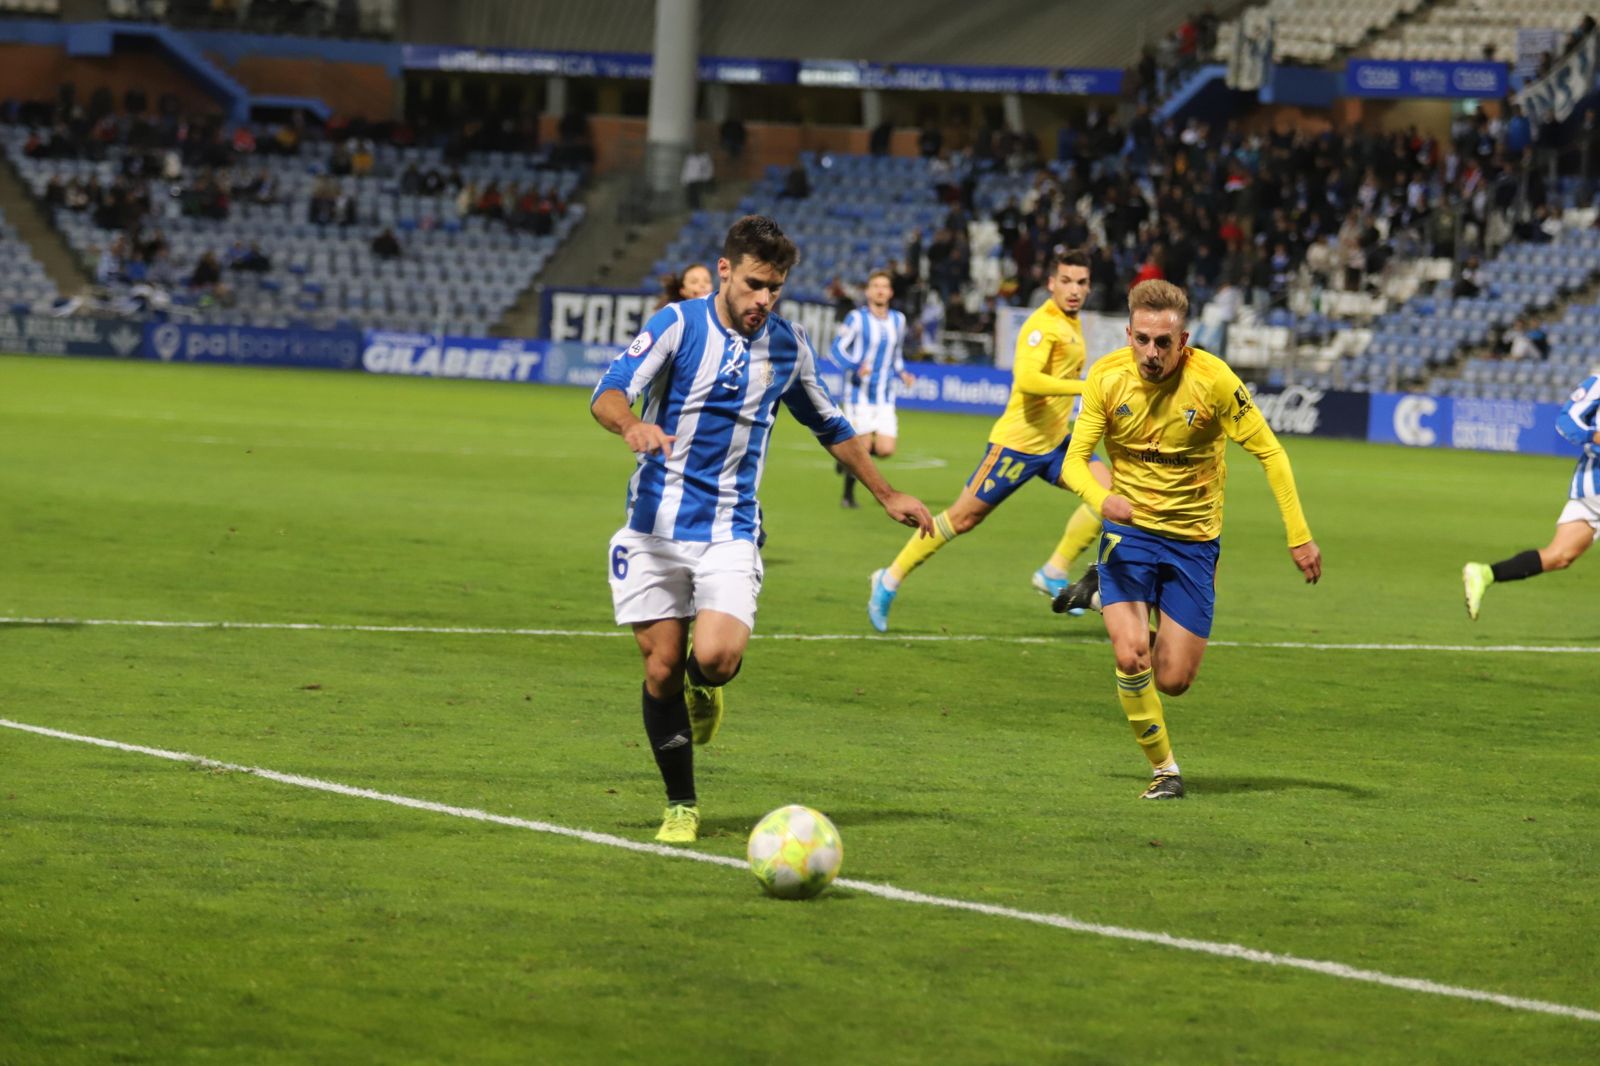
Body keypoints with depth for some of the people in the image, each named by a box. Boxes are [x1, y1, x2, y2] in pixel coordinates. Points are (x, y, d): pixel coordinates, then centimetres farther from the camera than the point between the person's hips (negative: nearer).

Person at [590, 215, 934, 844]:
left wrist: (887, 496, 26)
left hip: (730, 532, 1)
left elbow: (828, 425, 22)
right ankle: (681, 807, 16)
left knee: (717, 657, -21)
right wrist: (632, 425, -43)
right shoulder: (677, 326, -7)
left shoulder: (787, 346, 5)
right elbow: (609, 393, -19)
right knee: (662, 668, -1)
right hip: (656, 527, -1)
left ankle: (702, 689, 16)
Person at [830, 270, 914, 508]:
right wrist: (856, 367, -24)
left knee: (885, 450, -7)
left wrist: (901, 373, 4)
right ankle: (848, 495, 14)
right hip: (859, 394, -5)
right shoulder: (857, 318, -6)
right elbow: (838, 348, -7)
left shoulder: (898, 320, 10)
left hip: (885, 397, 5)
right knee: (864, 446, -7)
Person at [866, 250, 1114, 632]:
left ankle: (1054, 573, -1)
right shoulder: (1043, 325, -18)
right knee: (964, 517, -3)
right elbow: (1026, 380, -33)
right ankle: (890, 581, 9)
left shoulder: (1072, 324, 11)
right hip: (1017, 442, -8)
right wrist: (1085, 386, -34)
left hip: (1055, 442, 8)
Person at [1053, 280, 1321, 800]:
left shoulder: (1213, 380, -18)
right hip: (1129, 528, 0)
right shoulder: (1107, 377, -13)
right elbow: (1075, 459, -8)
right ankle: (1164, 769, 3)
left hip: (1193, 539, 0)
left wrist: (1299, 537, -13)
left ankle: (1106, 593, 31)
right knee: (1131, 657, -21)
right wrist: (1101, 498, -31)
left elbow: (1270, 453, -10)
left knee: (1173, 680, 2)